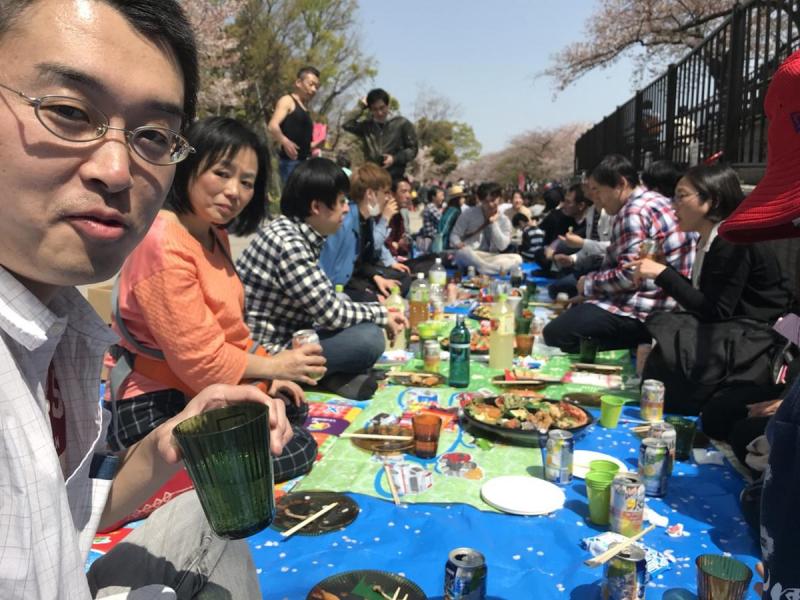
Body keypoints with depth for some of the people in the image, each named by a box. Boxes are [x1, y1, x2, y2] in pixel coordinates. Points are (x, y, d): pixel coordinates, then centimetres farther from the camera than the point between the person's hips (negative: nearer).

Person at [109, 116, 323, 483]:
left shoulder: (214, 234, 6)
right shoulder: (164, 244, -25)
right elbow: (199, 358, -25)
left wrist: (266, 375, 0)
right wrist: (271, 366, -11)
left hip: (203, 392, 10)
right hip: (156, 410, -10)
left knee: (296, 409, 21)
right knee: (297, 451, -8)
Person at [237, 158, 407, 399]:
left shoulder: (298, 233, 5)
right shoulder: (289, 244, -24)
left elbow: (325, 302, 8)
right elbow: (331, 313, -21)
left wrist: (380, 311, 3)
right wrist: (382, 314, -6)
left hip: (286, 331, 10)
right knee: (370, 338, -22)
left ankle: (331, 376, 0)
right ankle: (333, 379, 2)